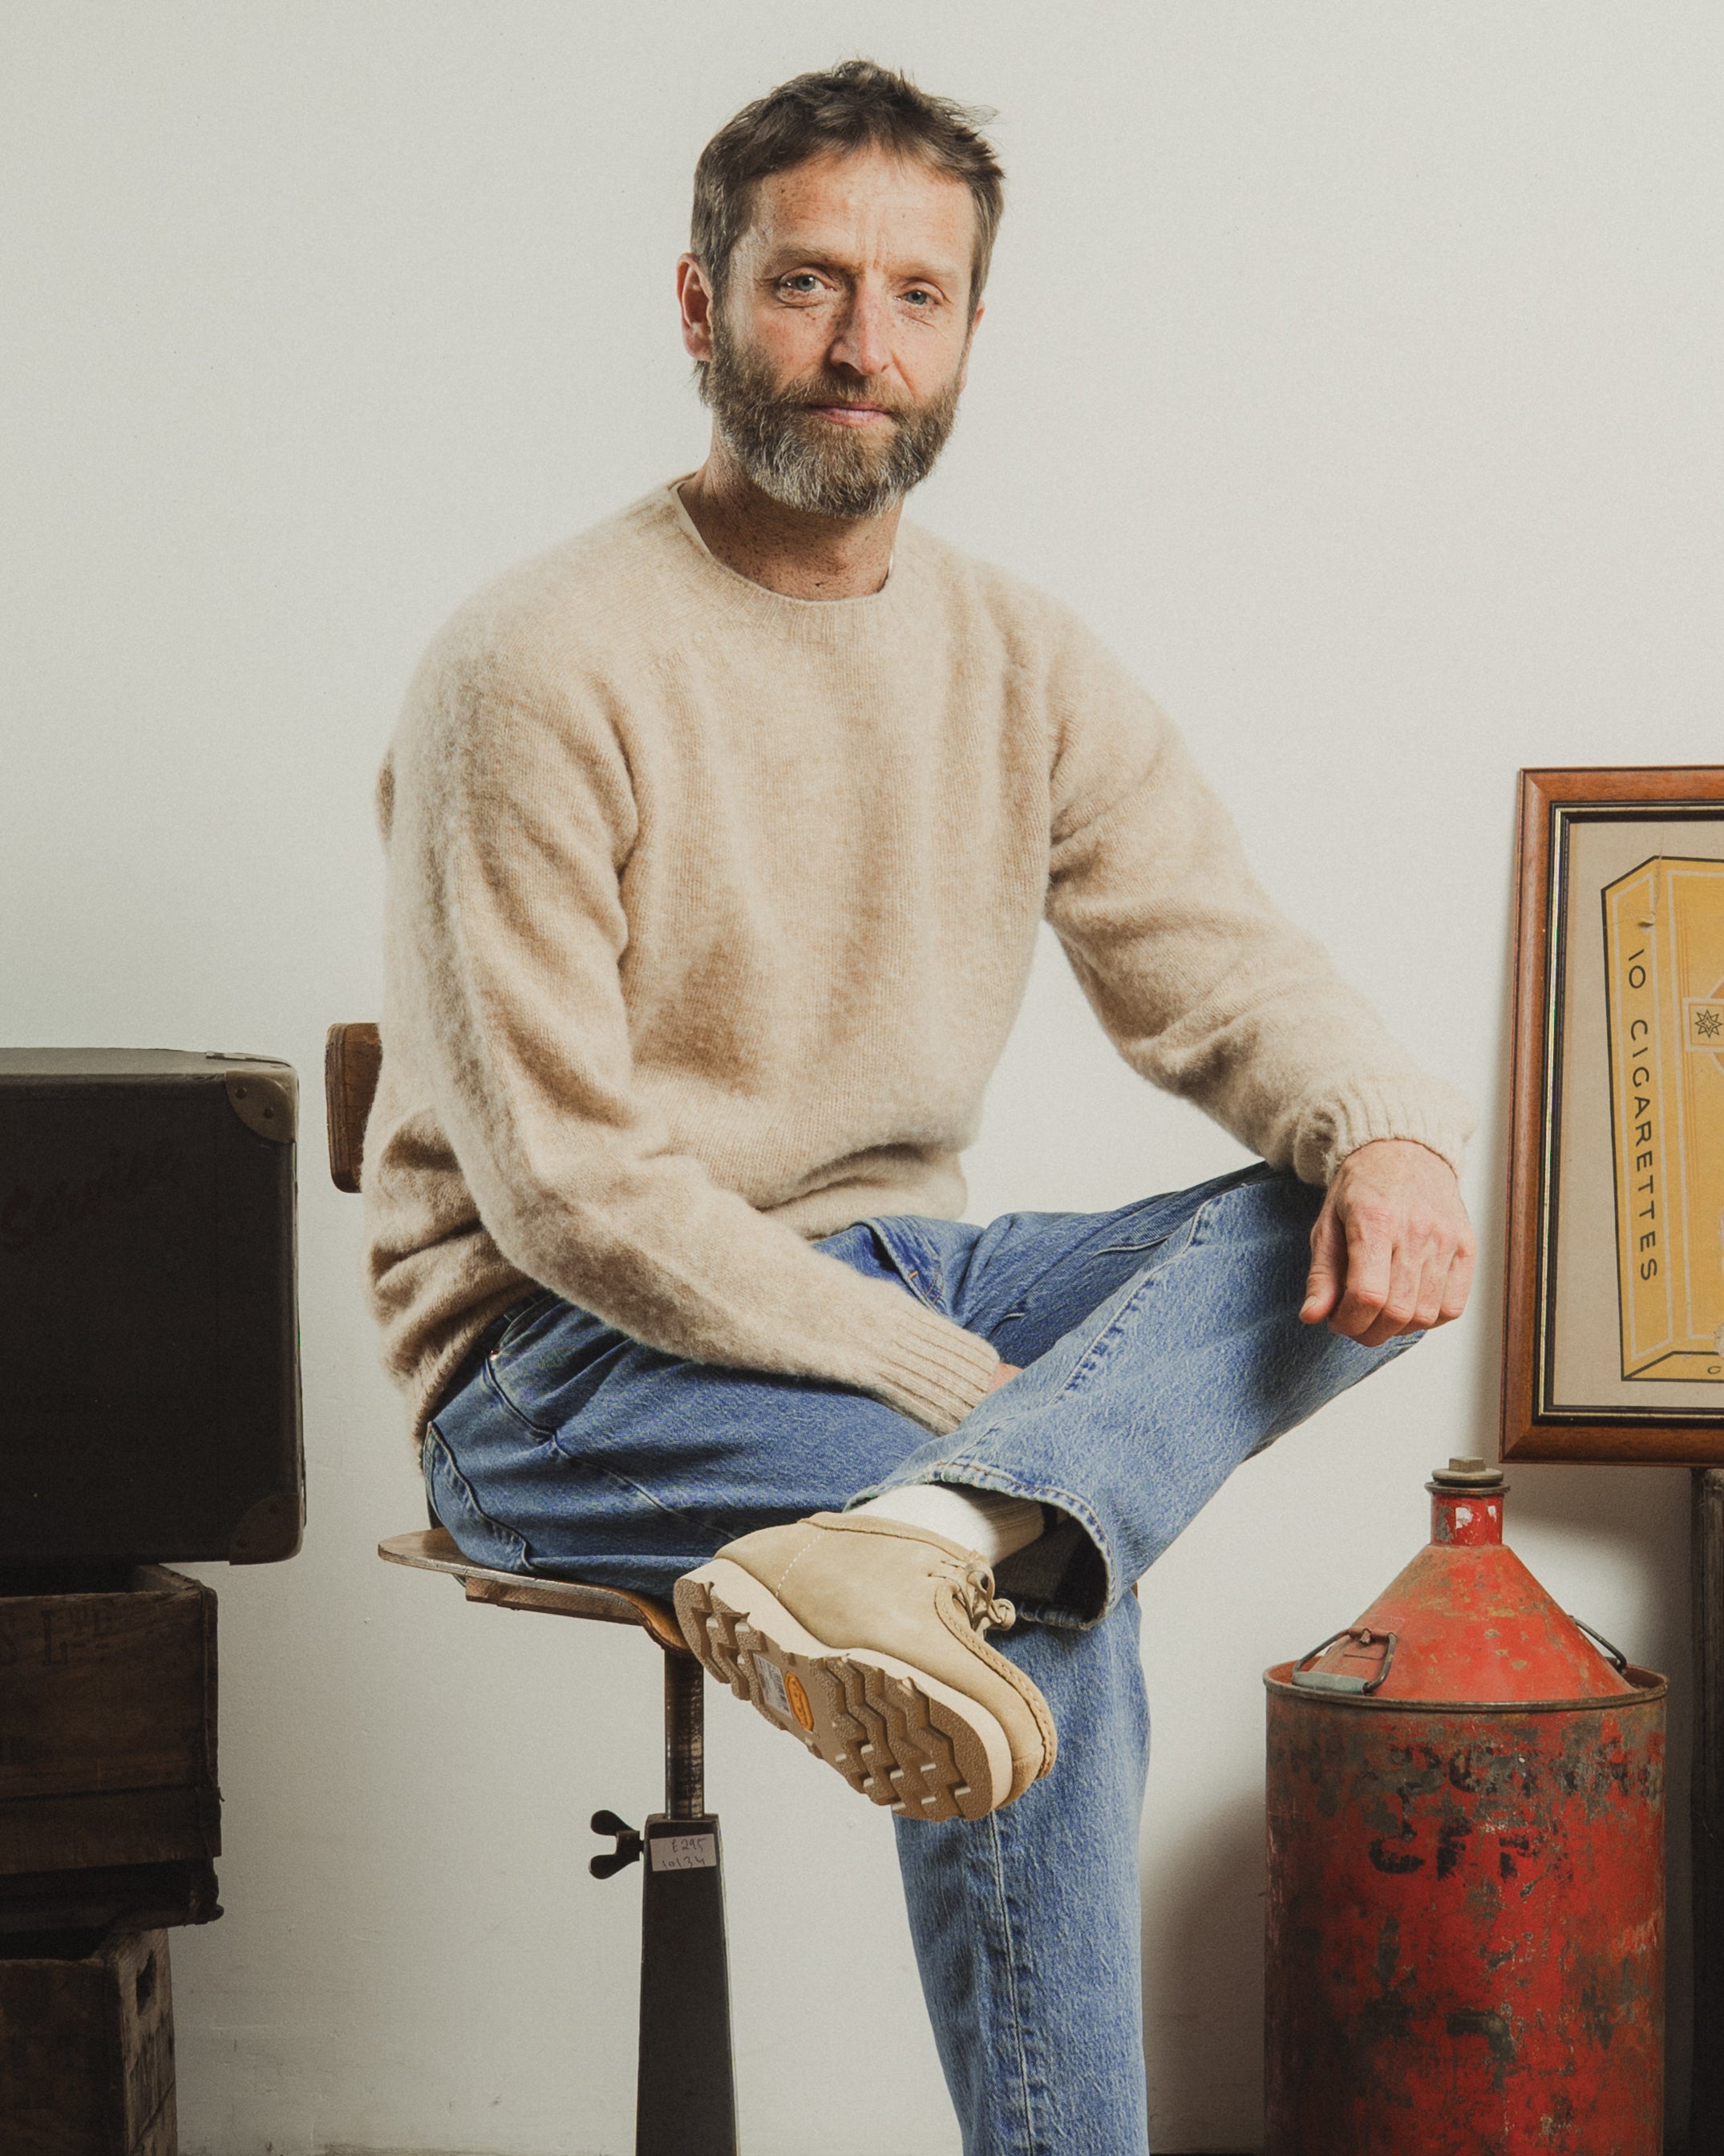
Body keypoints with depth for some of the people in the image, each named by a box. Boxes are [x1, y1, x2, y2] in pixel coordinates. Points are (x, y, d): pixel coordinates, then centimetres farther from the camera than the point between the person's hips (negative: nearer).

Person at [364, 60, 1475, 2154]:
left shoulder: (1027, 665, 8)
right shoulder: (538, 669, -13)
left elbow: (1223, 968, 2)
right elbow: (562, 1187, -17)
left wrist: (1386, 1128, -23)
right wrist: (952, 1384, -21)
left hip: (899, 1284, 7)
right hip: (569, 1358, -6)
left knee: (1352, 1232, -19)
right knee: (1054, 1601, -31)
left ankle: (912, 1547, -42)